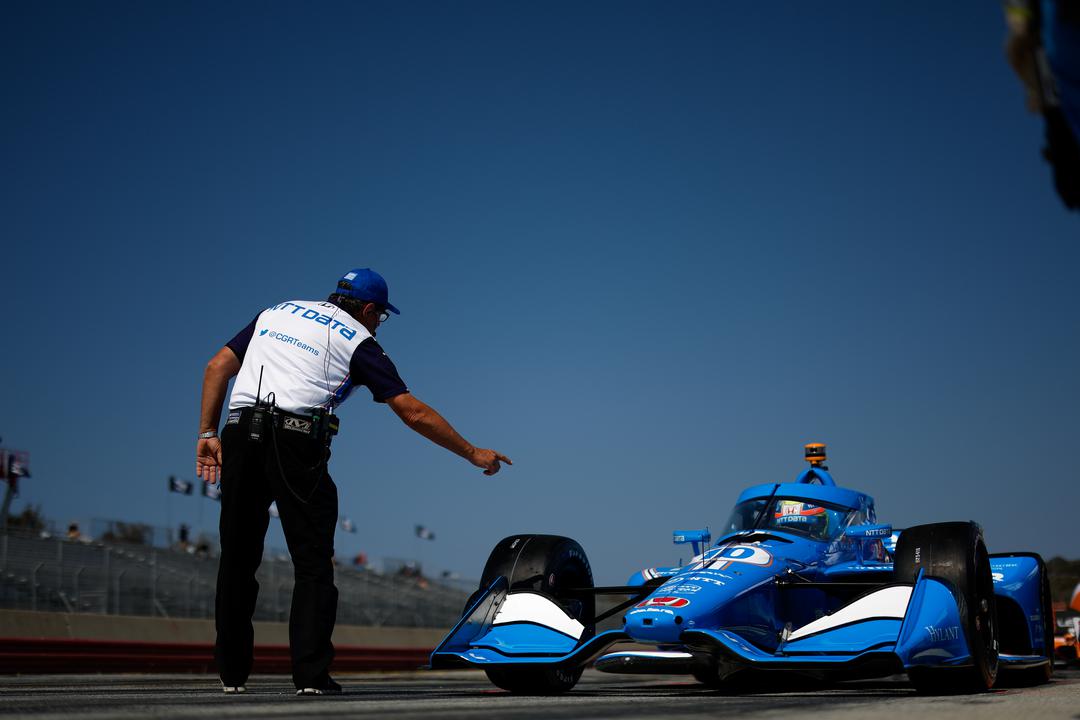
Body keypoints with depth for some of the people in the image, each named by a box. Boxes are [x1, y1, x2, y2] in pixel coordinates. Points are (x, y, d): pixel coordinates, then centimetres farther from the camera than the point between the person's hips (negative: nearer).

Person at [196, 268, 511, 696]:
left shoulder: (276, 312, 25)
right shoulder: (358, 341, 10)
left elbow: (219, 366, 17)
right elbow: (413, 412, 5)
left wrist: (208, 433, 16)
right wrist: (473, 454, 11)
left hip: (239, 435, 5)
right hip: (295, 442, -4)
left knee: (237, 559, 12)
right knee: (313, 564, 3)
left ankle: (231, 673, 16)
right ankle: (311, 676, -3)